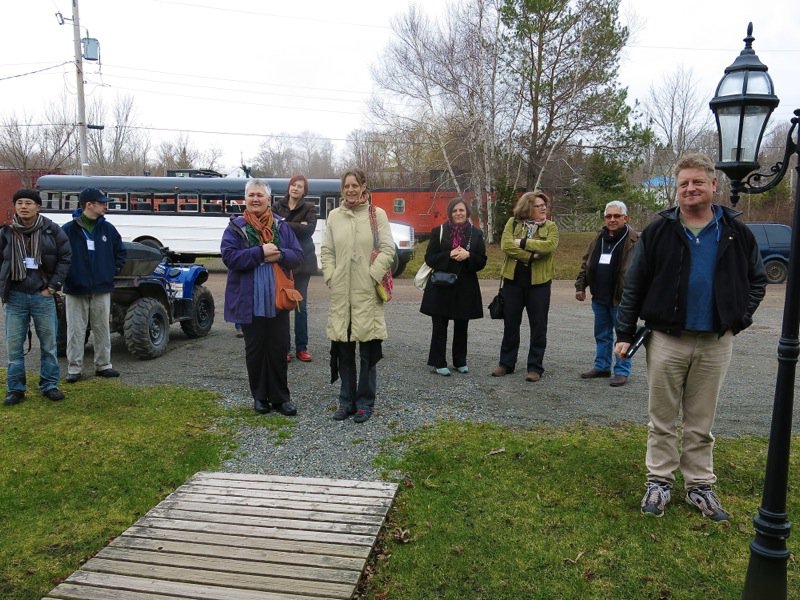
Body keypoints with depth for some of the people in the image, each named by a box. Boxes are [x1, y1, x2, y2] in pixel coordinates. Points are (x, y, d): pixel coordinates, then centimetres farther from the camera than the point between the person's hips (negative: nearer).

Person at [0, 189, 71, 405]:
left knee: (48, 344, 6)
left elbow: (65, 258, 0)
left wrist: (53, 287, -4)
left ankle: (49, 385, 18)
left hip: (43, 296, -1)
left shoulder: (52, 230, -2)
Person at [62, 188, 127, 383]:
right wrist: (66, 276, -4)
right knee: (75, 330, 4)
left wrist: (113, 270, 5)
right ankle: (74, 368, 13)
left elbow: (121, 252, 14)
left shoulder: (107, 228, 4)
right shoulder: (68, 229, -6)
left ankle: (103, 365, 20)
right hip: (75, 289, -3)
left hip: (102, 288, 3)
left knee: (102, 328, 10)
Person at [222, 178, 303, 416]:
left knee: (279, 348, 6)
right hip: (249, 301, -2)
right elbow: (229, 256, -13)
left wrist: (279, 255, -18)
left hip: (277, 300, 2)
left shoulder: (281, 226, 8)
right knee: (255, 349, 8)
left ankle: (280, 396, 17)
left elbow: (297, 255, 2)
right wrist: (260, 252, -19)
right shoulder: (236, 227, 0)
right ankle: (260, 396, 22)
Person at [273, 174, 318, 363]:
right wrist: (296, 227, -14)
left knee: (301, 305, 4)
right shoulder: (277, 206, 9)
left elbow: (309, 229, -14)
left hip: (302, 260, -1)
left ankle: (302, 347, 12)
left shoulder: (309, 208, 4)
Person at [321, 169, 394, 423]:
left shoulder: (377, 214, 1)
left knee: (368, 350, 3)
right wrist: (330, 278, 0)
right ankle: (346, 399, 22)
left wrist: (372, 277, -11)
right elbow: (326, 251, 11)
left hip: (368, 293, -3)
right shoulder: (334, 216, 10)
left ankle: (365, 401, 15)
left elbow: (388, 249, -4)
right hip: (340, 293, 3)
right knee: (343, 350, 9)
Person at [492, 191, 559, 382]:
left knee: (538, 326, 4)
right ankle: (506, 364, 24)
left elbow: (549, 245, -18)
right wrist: (530, 256, -17)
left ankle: (535, 367, 15)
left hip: (539, 281, -1)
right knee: (510, 324, 10)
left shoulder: (550, 227, 3)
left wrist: (523, 242, -16)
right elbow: (506, 245, -12)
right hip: (513, 280, 1)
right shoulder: (513, 223, 4)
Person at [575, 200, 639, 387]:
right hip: (599, 297, 7)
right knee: (601, 335, 16)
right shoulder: (599, 238, 11)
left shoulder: (634, 240, -9)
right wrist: (580, 286, 12)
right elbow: (586, 263, 17)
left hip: (621, 298, -6)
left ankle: (622, 371, 13)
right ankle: (602, 366, 28)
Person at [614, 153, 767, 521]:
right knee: (662, 418, 9)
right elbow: (634, 286, -2)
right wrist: (624, 333, -5)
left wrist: (741, 317, 1)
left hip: (715, 343, 2)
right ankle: (659, 481, 21)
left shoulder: (736, 232, 2)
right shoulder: (658, 231, -4)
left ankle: (700, 486, 26)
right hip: (667, 340, -1)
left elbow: (757, 280, 14)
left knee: (701, 422, 13)